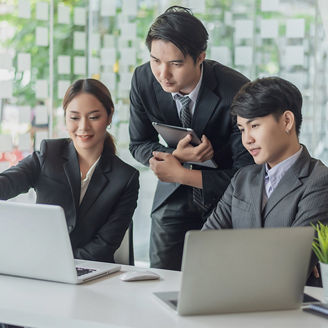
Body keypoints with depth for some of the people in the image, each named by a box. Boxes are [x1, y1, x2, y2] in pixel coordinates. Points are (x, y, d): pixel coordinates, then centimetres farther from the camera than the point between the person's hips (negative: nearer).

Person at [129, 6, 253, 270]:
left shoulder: (236, 92, -28)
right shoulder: (143, 80, -16)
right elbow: (138, 145, -2)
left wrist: (181, 174, -26)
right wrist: (177, 155, -24)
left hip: (225, 195, -3)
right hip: (173, 198, 3)